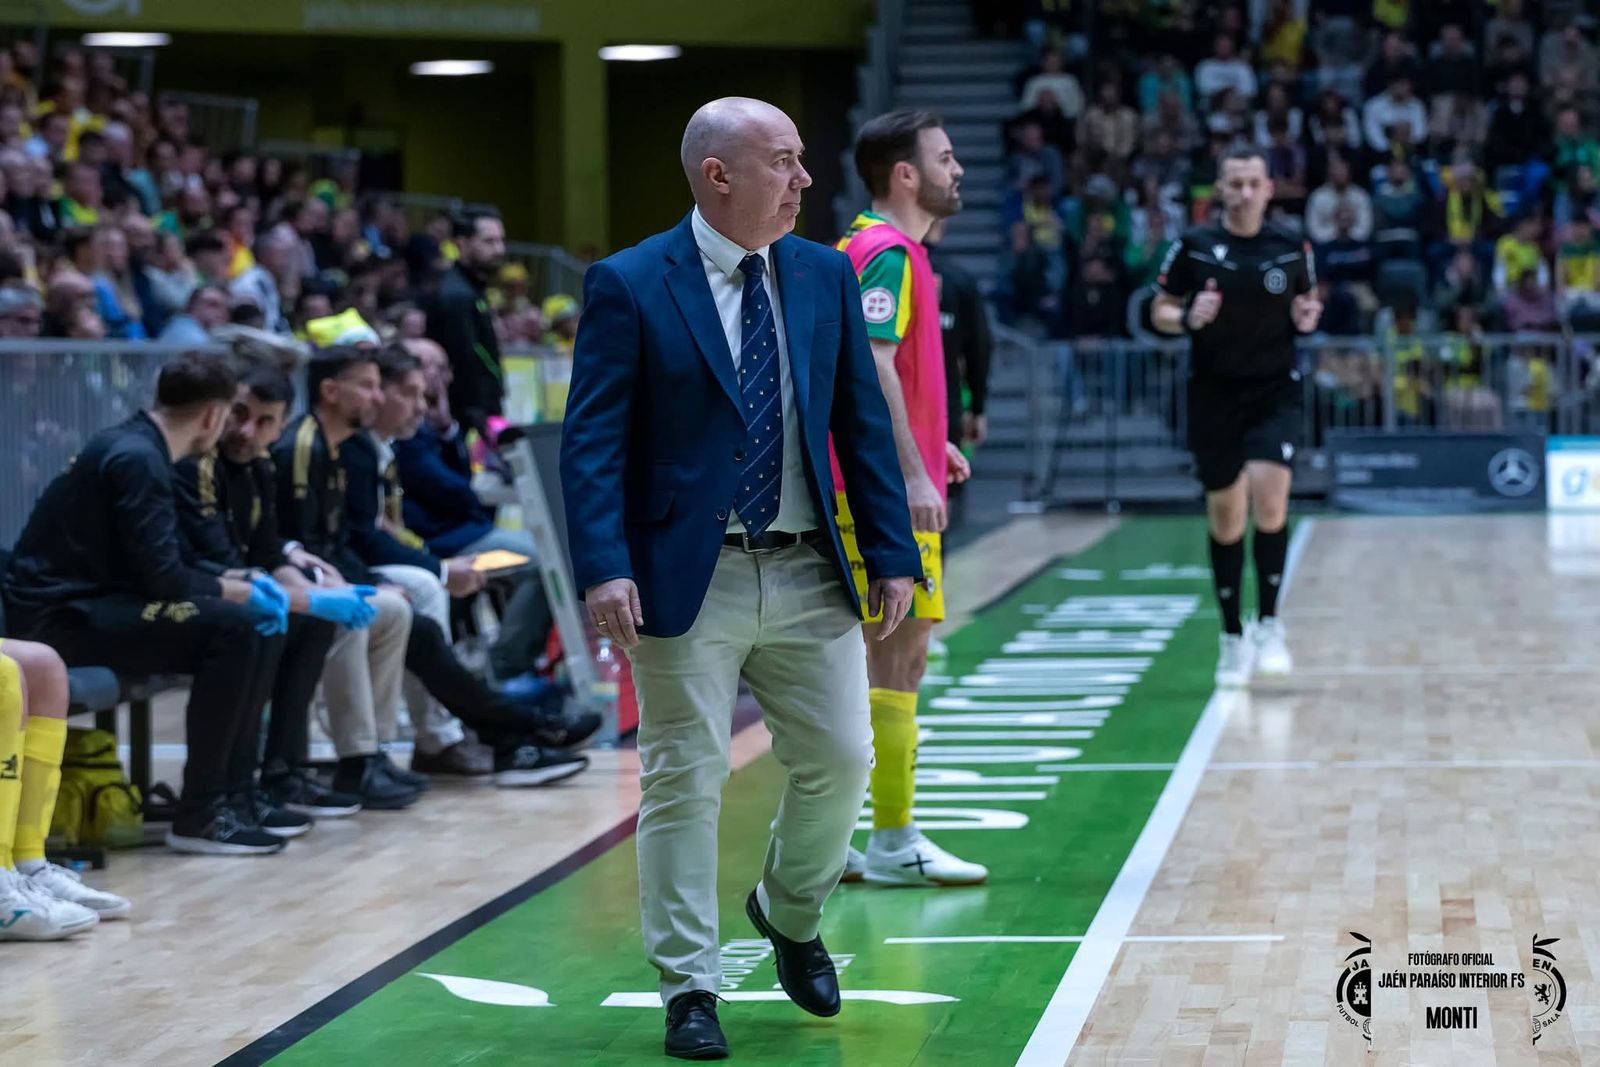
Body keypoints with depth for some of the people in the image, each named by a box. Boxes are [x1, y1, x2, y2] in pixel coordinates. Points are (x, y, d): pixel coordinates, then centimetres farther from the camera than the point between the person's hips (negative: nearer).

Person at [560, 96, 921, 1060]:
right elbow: (593, 442, -10)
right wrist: (603, 569, -21)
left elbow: (864, 424, 9)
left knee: (841, 761, 7)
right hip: (689, 580, -4)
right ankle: (691, 990, 12)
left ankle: (791, 915, 35)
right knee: (684, 783, 2)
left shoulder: (825, 276, 7)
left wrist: (892, 553, 4)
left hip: (809, 578, 4)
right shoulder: (629, 286, -6)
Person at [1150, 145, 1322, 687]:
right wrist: (1188, 318, -18)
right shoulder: (1194, 247, -3)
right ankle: (1232, 638, 20)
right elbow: (1160, 313, 4)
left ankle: (1268, 623, -6)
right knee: (1225, 516, 6)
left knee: (1269, 495, -20)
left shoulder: (1292, 248, 1)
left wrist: (1307, 318, -7)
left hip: (1275, 392, 0)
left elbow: (1309, 300, 15)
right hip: (1214, 394, 0)